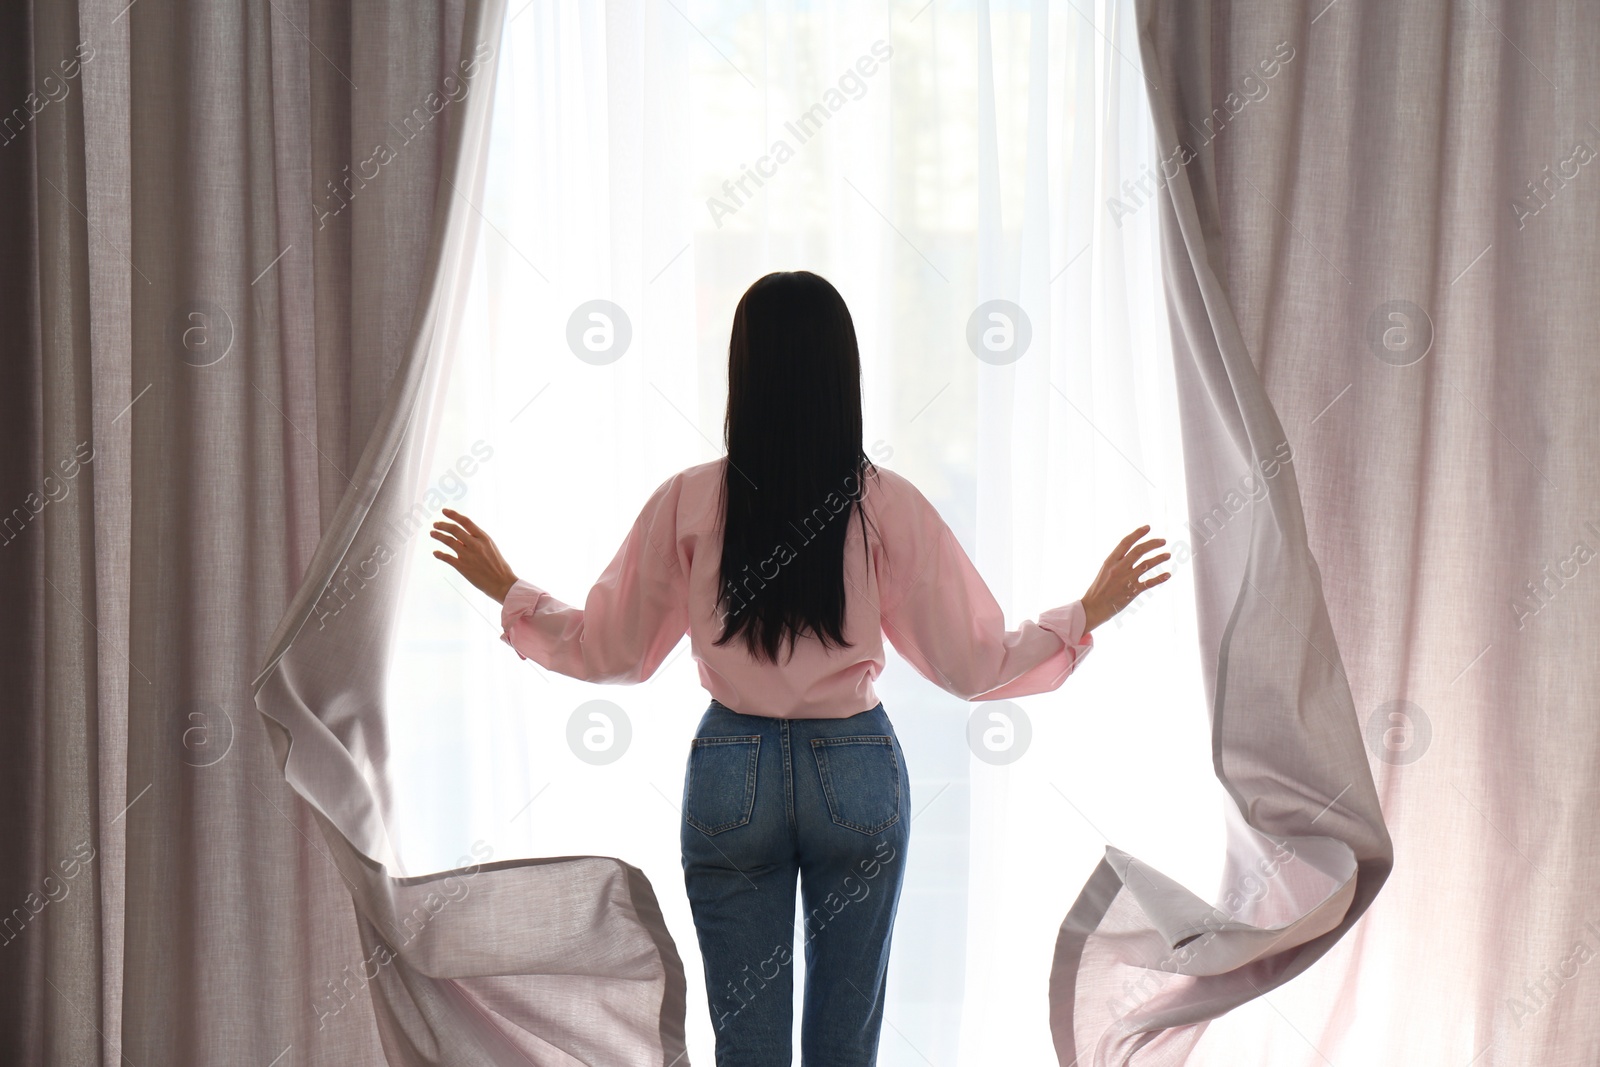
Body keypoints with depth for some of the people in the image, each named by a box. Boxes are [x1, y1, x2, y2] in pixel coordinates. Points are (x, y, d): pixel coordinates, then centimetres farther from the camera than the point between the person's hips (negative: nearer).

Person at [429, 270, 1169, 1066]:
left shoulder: (689, 502, -7)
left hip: (732, 773, 0)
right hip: (857, 770, 0)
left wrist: (507, 591, 17)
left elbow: (608, 654, 1)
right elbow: (971, 665, -6)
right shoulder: (887, 506, -8)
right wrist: (1090, 612, 7)